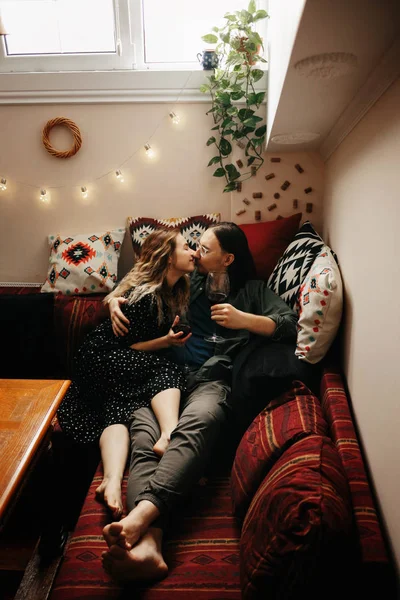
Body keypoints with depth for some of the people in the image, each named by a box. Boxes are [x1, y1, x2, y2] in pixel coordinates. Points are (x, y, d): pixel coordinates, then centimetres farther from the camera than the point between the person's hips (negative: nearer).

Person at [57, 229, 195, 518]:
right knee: (169, 370, -27)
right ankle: (171, 434, -50)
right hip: (103, 358, -6)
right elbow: (126, 346, -13)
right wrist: (168, 341, -21)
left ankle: (112, 480, -44)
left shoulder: (176, 289, 9)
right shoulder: (144, 294, -17)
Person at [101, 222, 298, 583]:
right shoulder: (186, 282, 29)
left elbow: (290, 325, 6)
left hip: (211, 379, -2)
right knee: (143, 434, -32)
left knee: (195, 426, -39)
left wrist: (243, 320, -8)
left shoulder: (251, 290, 21)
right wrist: (116, 301, 14)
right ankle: (148, 543, -50)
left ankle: (139, 515, -56)